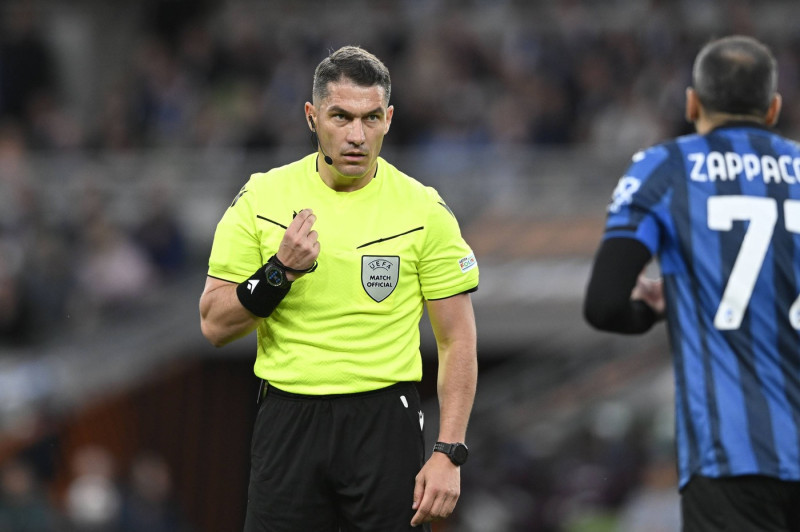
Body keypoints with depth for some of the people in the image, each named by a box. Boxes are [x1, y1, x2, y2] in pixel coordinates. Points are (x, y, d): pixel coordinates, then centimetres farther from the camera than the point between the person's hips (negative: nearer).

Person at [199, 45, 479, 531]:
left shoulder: (423, 209, -2)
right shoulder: (261, 197, 0)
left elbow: (458, 341, 0)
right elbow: (214, 325, 0)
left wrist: (449, 454, -8)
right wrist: (281, 271, -17)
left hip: (385, 423, -1)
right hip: (288, 422, 1)